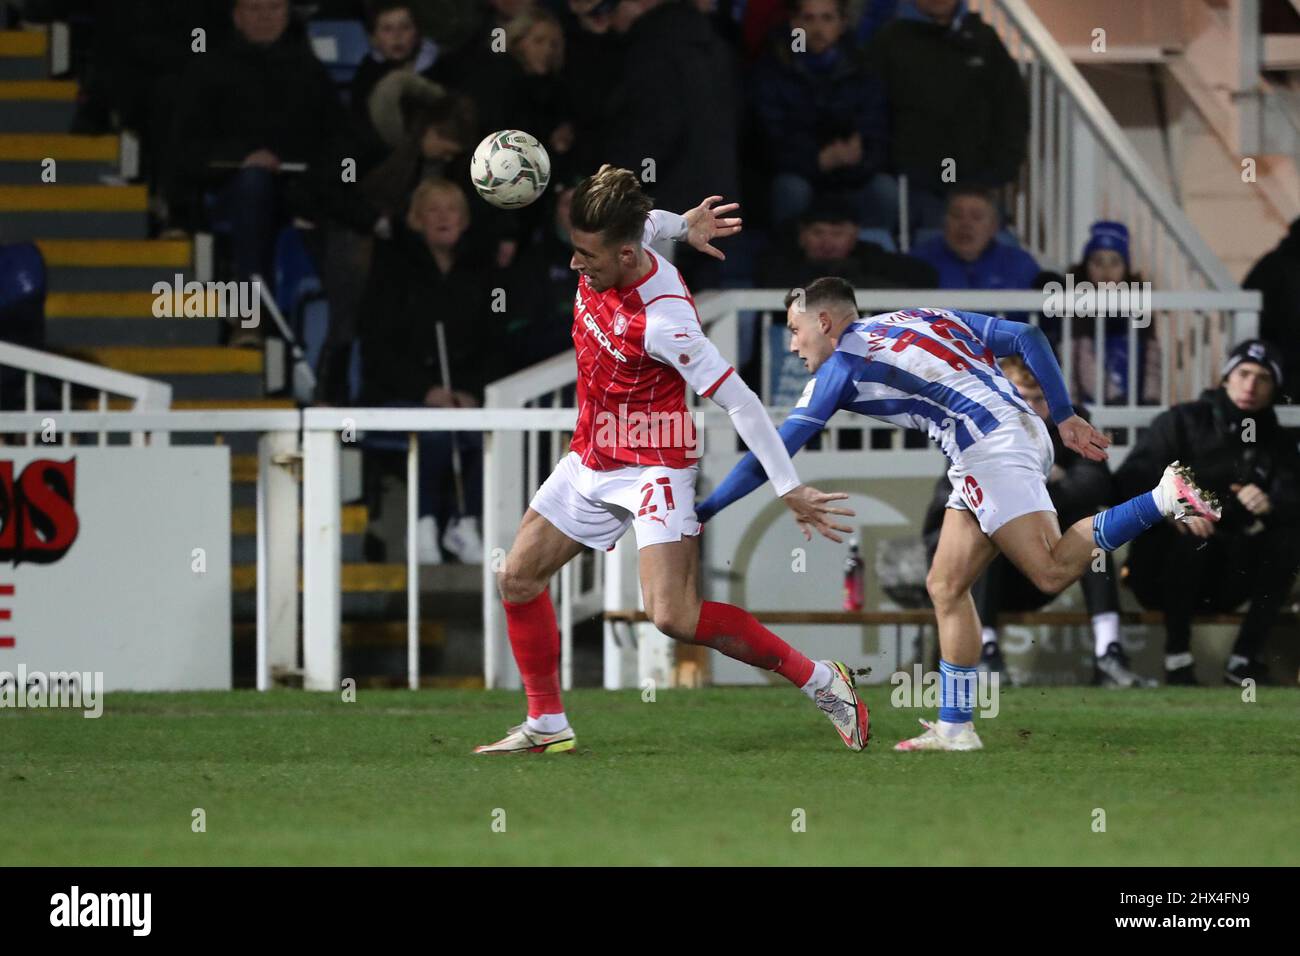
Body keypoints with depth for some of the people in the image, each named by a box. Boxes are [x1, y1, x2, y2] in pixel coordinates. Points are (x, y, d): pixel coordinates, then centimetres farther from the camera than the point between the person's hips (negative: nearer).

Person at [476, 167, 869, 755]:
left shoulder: (662, 323, -30)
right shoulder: (603, 260, -6)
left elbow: (738, 400, -26)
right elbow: (648, 226, 22)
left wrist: (789, 490, -26)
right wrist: (680, 226, 2)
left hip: (653, 467, -9)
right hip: (591, 458, 9)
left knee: (673, 617, -20)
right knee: (518, 579, 8)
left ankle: (822, 683, -8)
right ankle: (547, 727, 19)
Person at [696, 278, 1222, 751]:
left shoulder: (842, 367, 4)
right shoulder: (925, 318, 23)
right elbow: (1026, 337, 16)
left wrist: (703, 511, 12)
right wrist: (1065, 416, 16)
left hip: (992, 449, -9)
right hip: (1026, 433, 9)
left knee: (1053, 571, -18)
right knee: (946, 586, 8)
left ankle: (1164, 498, -25)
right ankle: (954, 728, 5)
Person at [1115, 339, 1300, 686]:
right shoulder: (1182, 422, -3)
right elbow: (1126, 484, -16)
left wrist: (1271, 504, -33)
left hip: (1223, 581, 3)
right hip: (1161, 575, -3)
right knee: (1193, 529, -34)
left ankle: (1245, 657, -20)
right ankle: (1177, 657, -27)